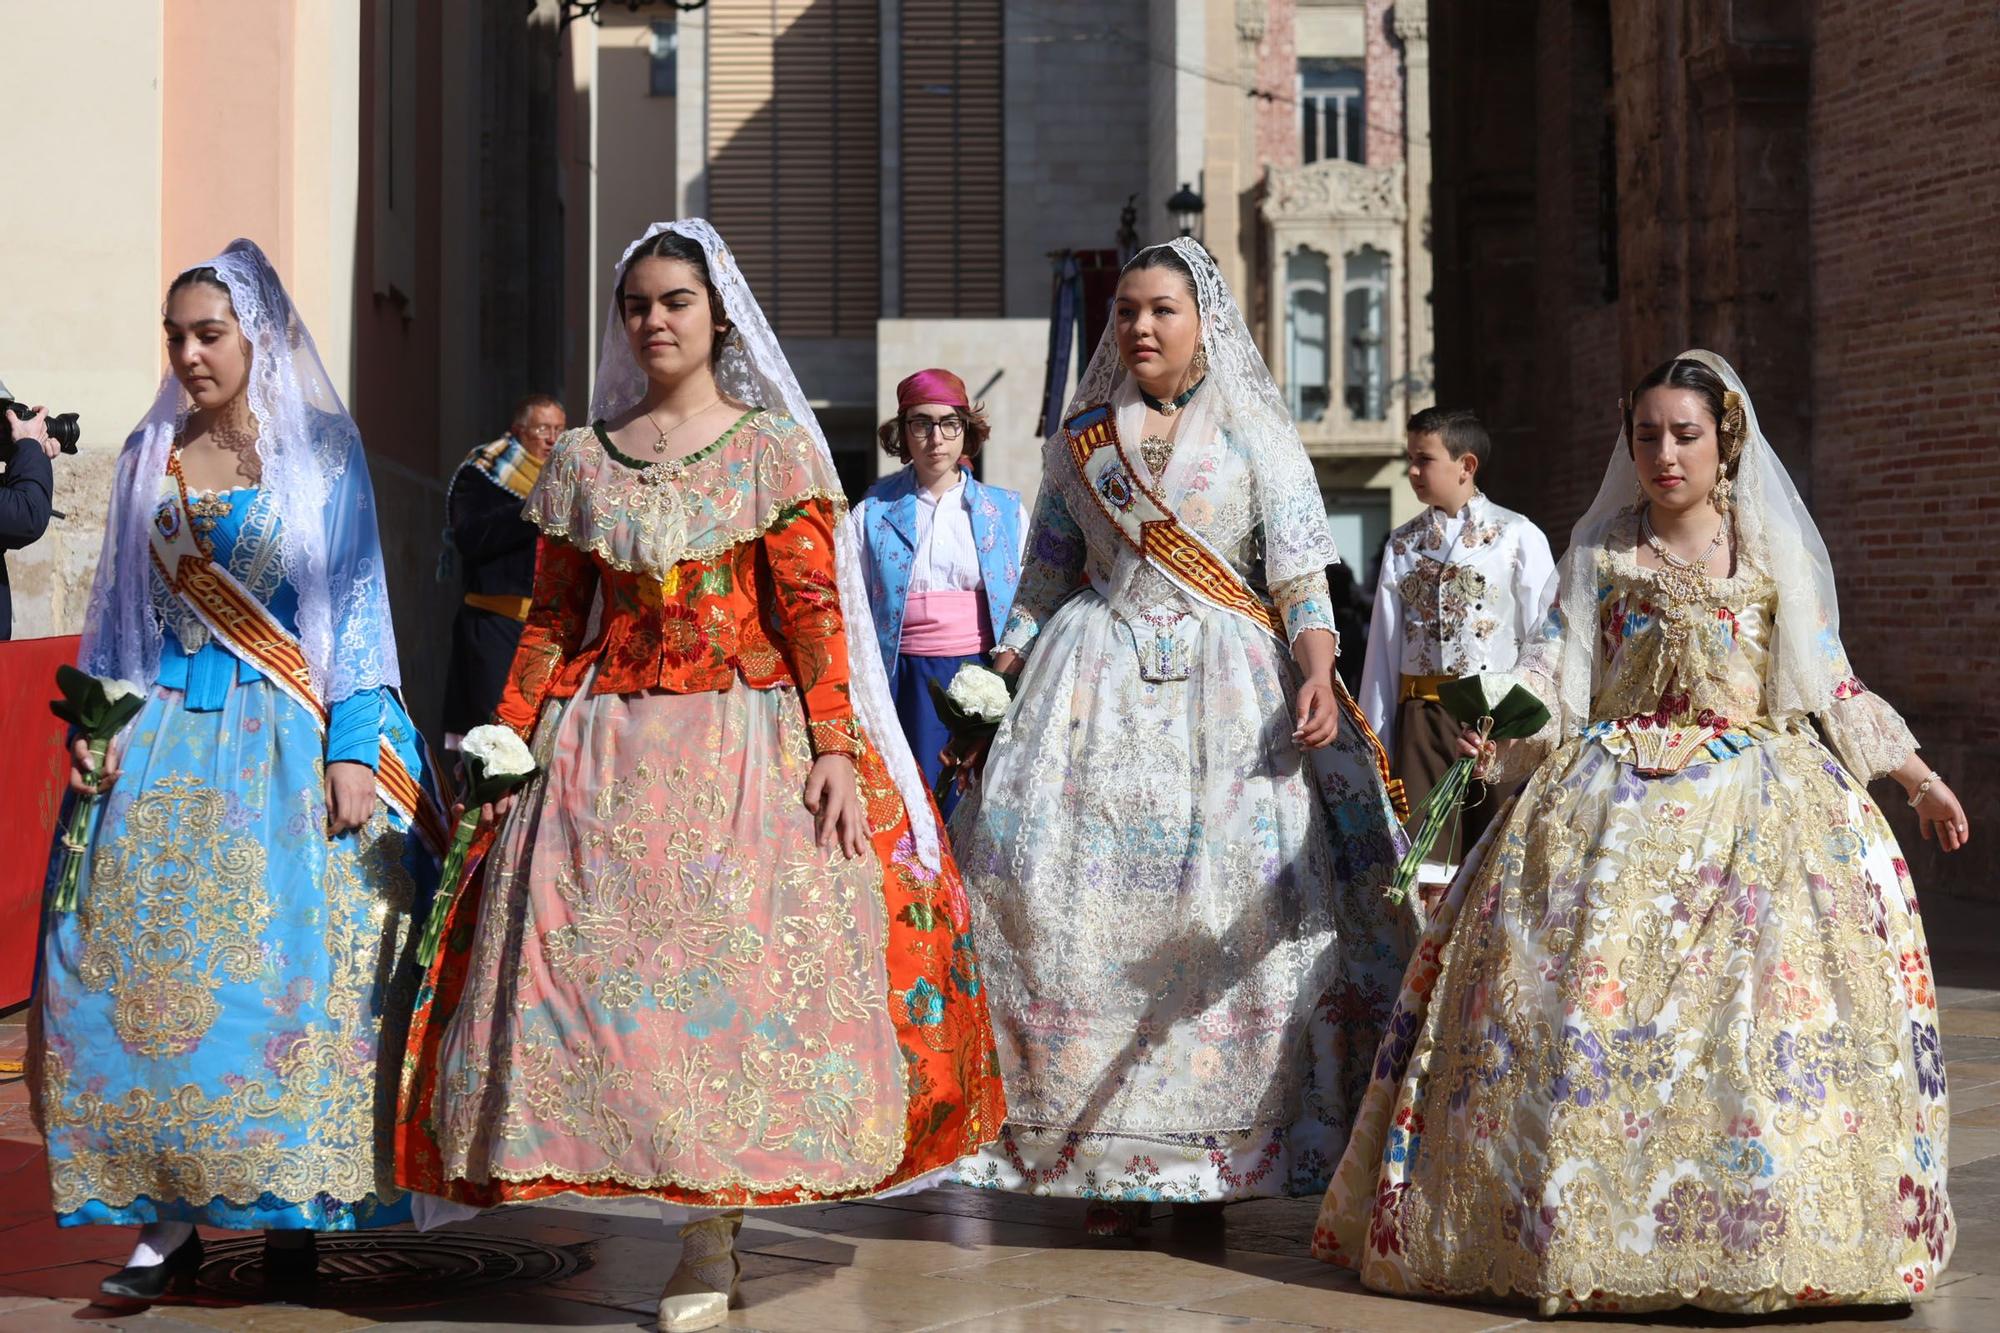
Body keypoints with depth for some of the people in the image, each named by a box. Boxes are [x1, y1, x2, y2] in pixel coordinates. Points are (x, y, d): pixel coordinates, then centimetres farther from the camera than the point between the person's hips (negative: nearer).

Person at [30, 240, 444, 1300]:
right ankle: (169, 1215, 0)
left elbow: (357, 603, -2)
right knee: (142, 961, -6)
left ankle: (292, 1208, 5)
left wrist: (352, 749, -9)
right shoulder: (151, 455, 12)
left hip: (291, 735, -3)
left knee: (296, 962, -7)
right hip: (170, 736, 3)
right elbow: (119, 608, 16)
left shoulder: (321, 449, 1)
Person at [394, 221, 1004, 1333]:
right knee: (602, 960, -5)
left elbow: (813, 612, -3)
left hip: (749, 742, -2)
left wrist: (835, 749, -12)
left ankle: (713, 1235, 3)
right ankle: (709, 1241, 4)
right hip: (610, 749, 3)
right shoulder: (581, 462, 12)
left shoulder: (776, 451, 3)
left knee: (738, 957, -6)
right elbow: (553, 621, 13)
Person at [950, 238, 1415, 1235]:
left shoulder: (1257, 436, 9)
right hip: (1100, 683, 2)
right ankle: (1106, 1155, -3)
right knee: (1087, 900, -9)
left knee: (1230, 901, -10)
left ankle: (1216, 1159, -3)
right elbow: (1045, 578, 17)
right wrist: (1003, 674, 5)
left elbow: (1300, 572, 0)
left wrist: (1317, 671, -16)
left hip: (1232, 688, -2)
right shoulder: (1079, 442, 16)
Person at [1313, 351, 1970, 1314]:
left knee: (1767, 999, -15)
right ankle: (1566, 1217, -7)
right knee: (1583, 994, -13)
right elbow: (1558, 666, 2)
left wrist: (1916, 773, 14)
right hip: (1620, 795, 0)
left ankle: (1763, 1226, -8)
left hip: (1755, 793, 0)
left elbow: (1828, 684, 16)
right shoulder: (1603, 552, 11)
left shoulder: (1775, 552, 12)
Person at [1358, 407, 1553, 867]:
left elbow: (1544, 639, -2)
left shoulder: (1518, 537, -1)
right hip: (1421, 719, 3)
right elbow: (1384, 644, 10)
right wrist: (1375, 741, 8)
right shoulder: (1401, 545, 11)